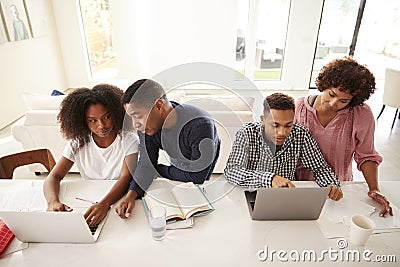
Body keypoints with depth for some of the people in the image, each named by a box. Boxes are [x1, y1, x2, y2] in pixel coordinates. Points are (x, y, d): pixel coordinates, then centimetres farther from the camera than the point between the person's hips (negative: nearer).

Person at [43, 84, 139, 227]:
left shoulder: (128, 140, -10)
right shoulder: (78, 144, -2)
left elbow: (126, 177, -21)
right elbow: (54, 176, -6)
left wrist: (104, 204, -38)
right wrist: (53, 201, -28)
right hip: (89, 204, 4)